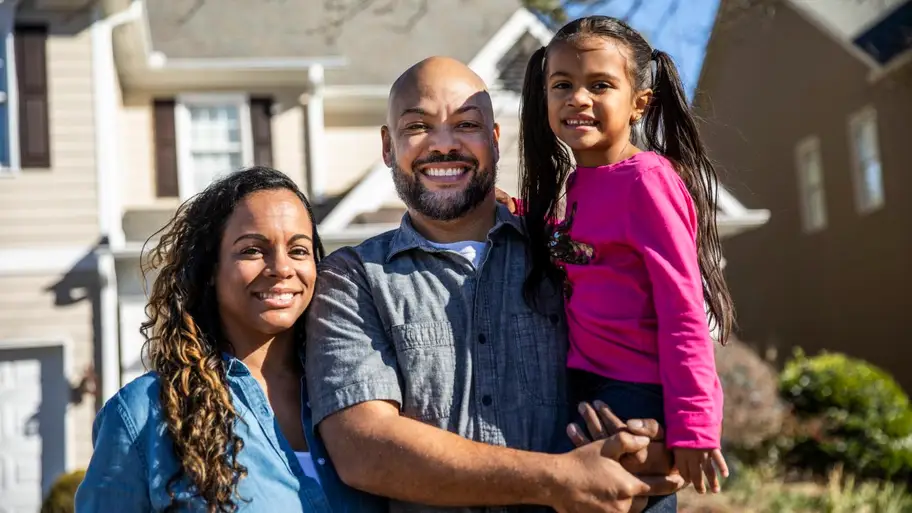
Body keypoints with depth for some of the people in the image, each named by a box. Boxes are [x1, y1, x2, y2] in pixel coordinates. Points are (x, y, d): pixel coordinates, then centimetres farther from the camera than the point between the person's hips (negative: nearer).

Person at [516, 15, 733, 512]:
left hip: (638, 399, -8)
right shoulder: (574, 183, 8)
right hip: (587, 392, 8)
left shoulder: (646, 180, -15)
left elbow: (682, 311, -18)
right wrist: (516, 211, 9)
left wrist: (691, 426, -19)